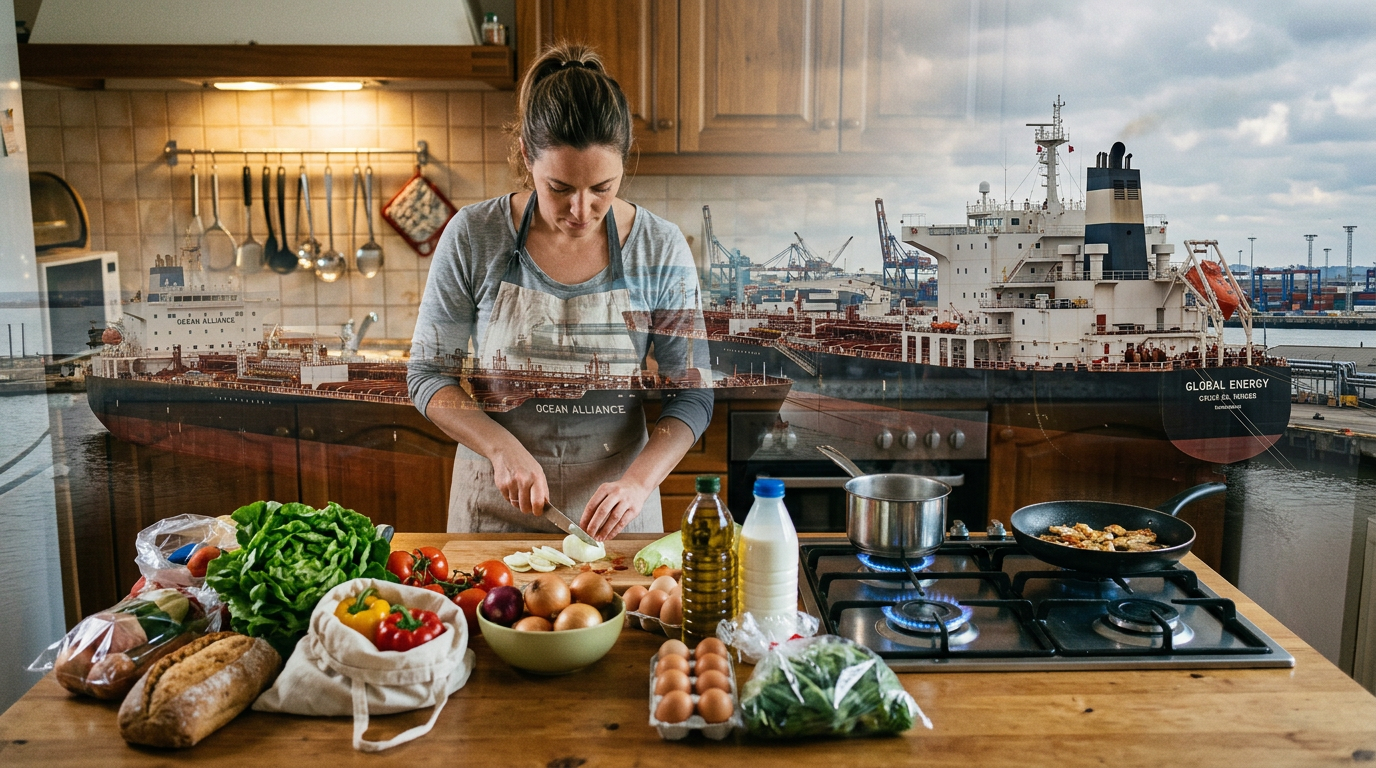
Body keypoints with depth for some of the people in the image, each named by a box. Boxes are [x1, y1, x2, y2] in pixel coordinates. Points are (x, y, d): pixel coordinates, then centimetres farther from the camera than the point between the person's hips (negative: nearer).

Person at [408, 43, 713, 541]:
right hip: (495, 504, 0)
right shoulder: (473, 237, -12)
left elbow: (692, 392, -7)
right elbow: (428, 374, -5)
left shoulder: (660, 248, -12)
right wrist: (502, 448, -20)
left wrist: (639, 482, -21)